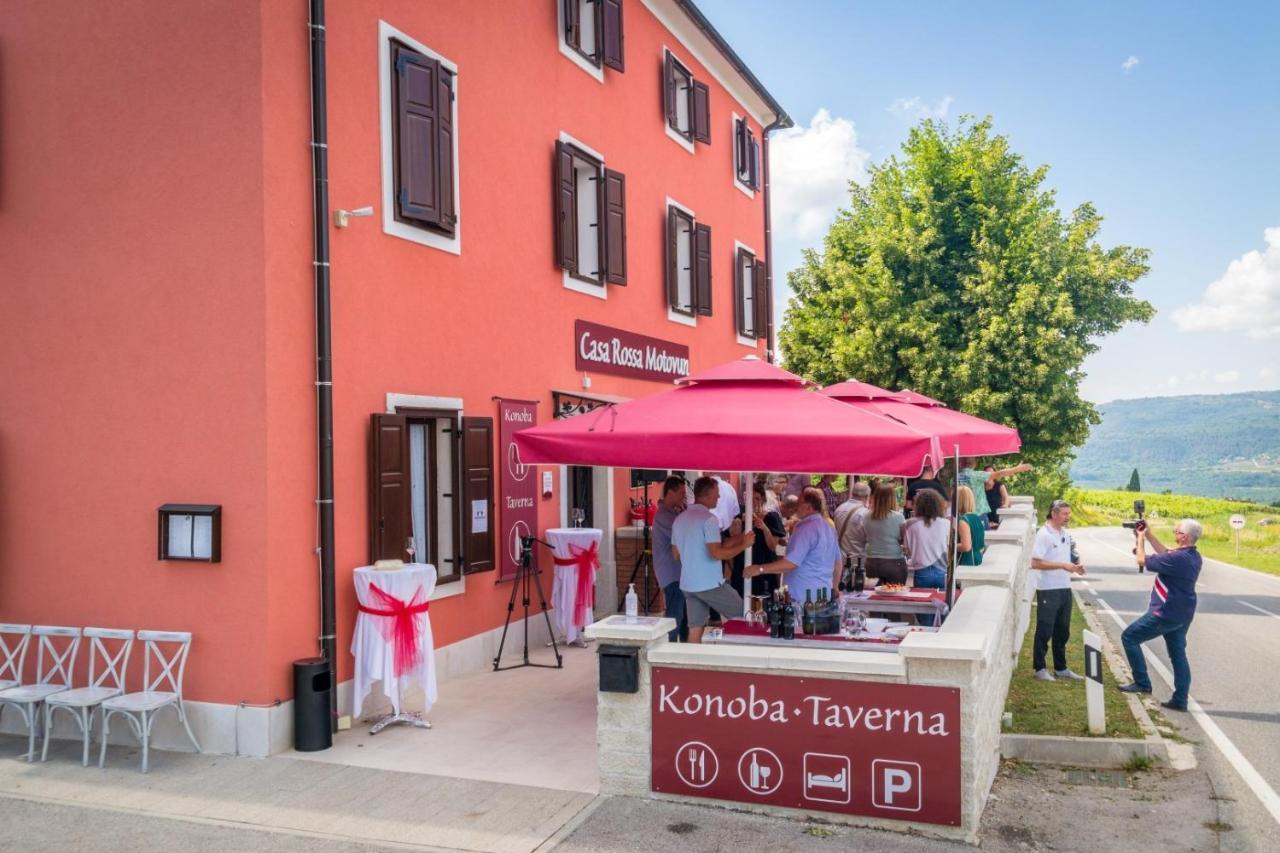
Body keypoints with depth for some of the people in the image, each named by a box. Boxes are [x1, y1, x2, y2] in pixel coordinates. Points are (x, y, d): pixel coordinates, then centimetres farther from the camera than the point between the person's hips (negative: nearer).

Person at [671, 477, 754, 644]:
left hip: (687, 584, 7)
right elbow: (717, 553, -22)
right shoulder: (709, 518, -14)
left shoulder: (680, 519, 12)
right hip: (709, 583, -7)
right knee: (743, 614, 9)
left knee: (695, 629, 8)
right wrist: (743, 545, -10)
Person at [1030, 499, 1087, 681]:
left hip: (1065, 589, 8)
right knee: (1044, 631, 1)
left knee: (1062, 632, 15)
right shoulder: (1044, 534, -14)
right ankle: (1039, 668, 12)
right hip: (1048, 590, -8)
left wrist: (1074, 567, 2)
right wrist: (1063, 565, -22)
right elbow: (1035, 563, -20)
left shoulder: (1065, 534, 12)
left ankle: (1061, 668, 25)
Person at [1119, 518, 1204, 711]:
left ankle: (1142, 683, 4)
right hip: (1182, 615, 9)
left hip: (1166, 614, -9)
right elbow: (1165, 553, 19)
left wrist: (1141, 538, -2)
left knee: (1129, 637, 3)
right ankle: (1180, 700, 17)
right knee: (1178, 654, 13)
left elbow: (1142, 560, -16)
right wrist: (1149, 534, 15)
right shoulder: (1192, 555, 2)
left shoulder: (1178, 558, -27)